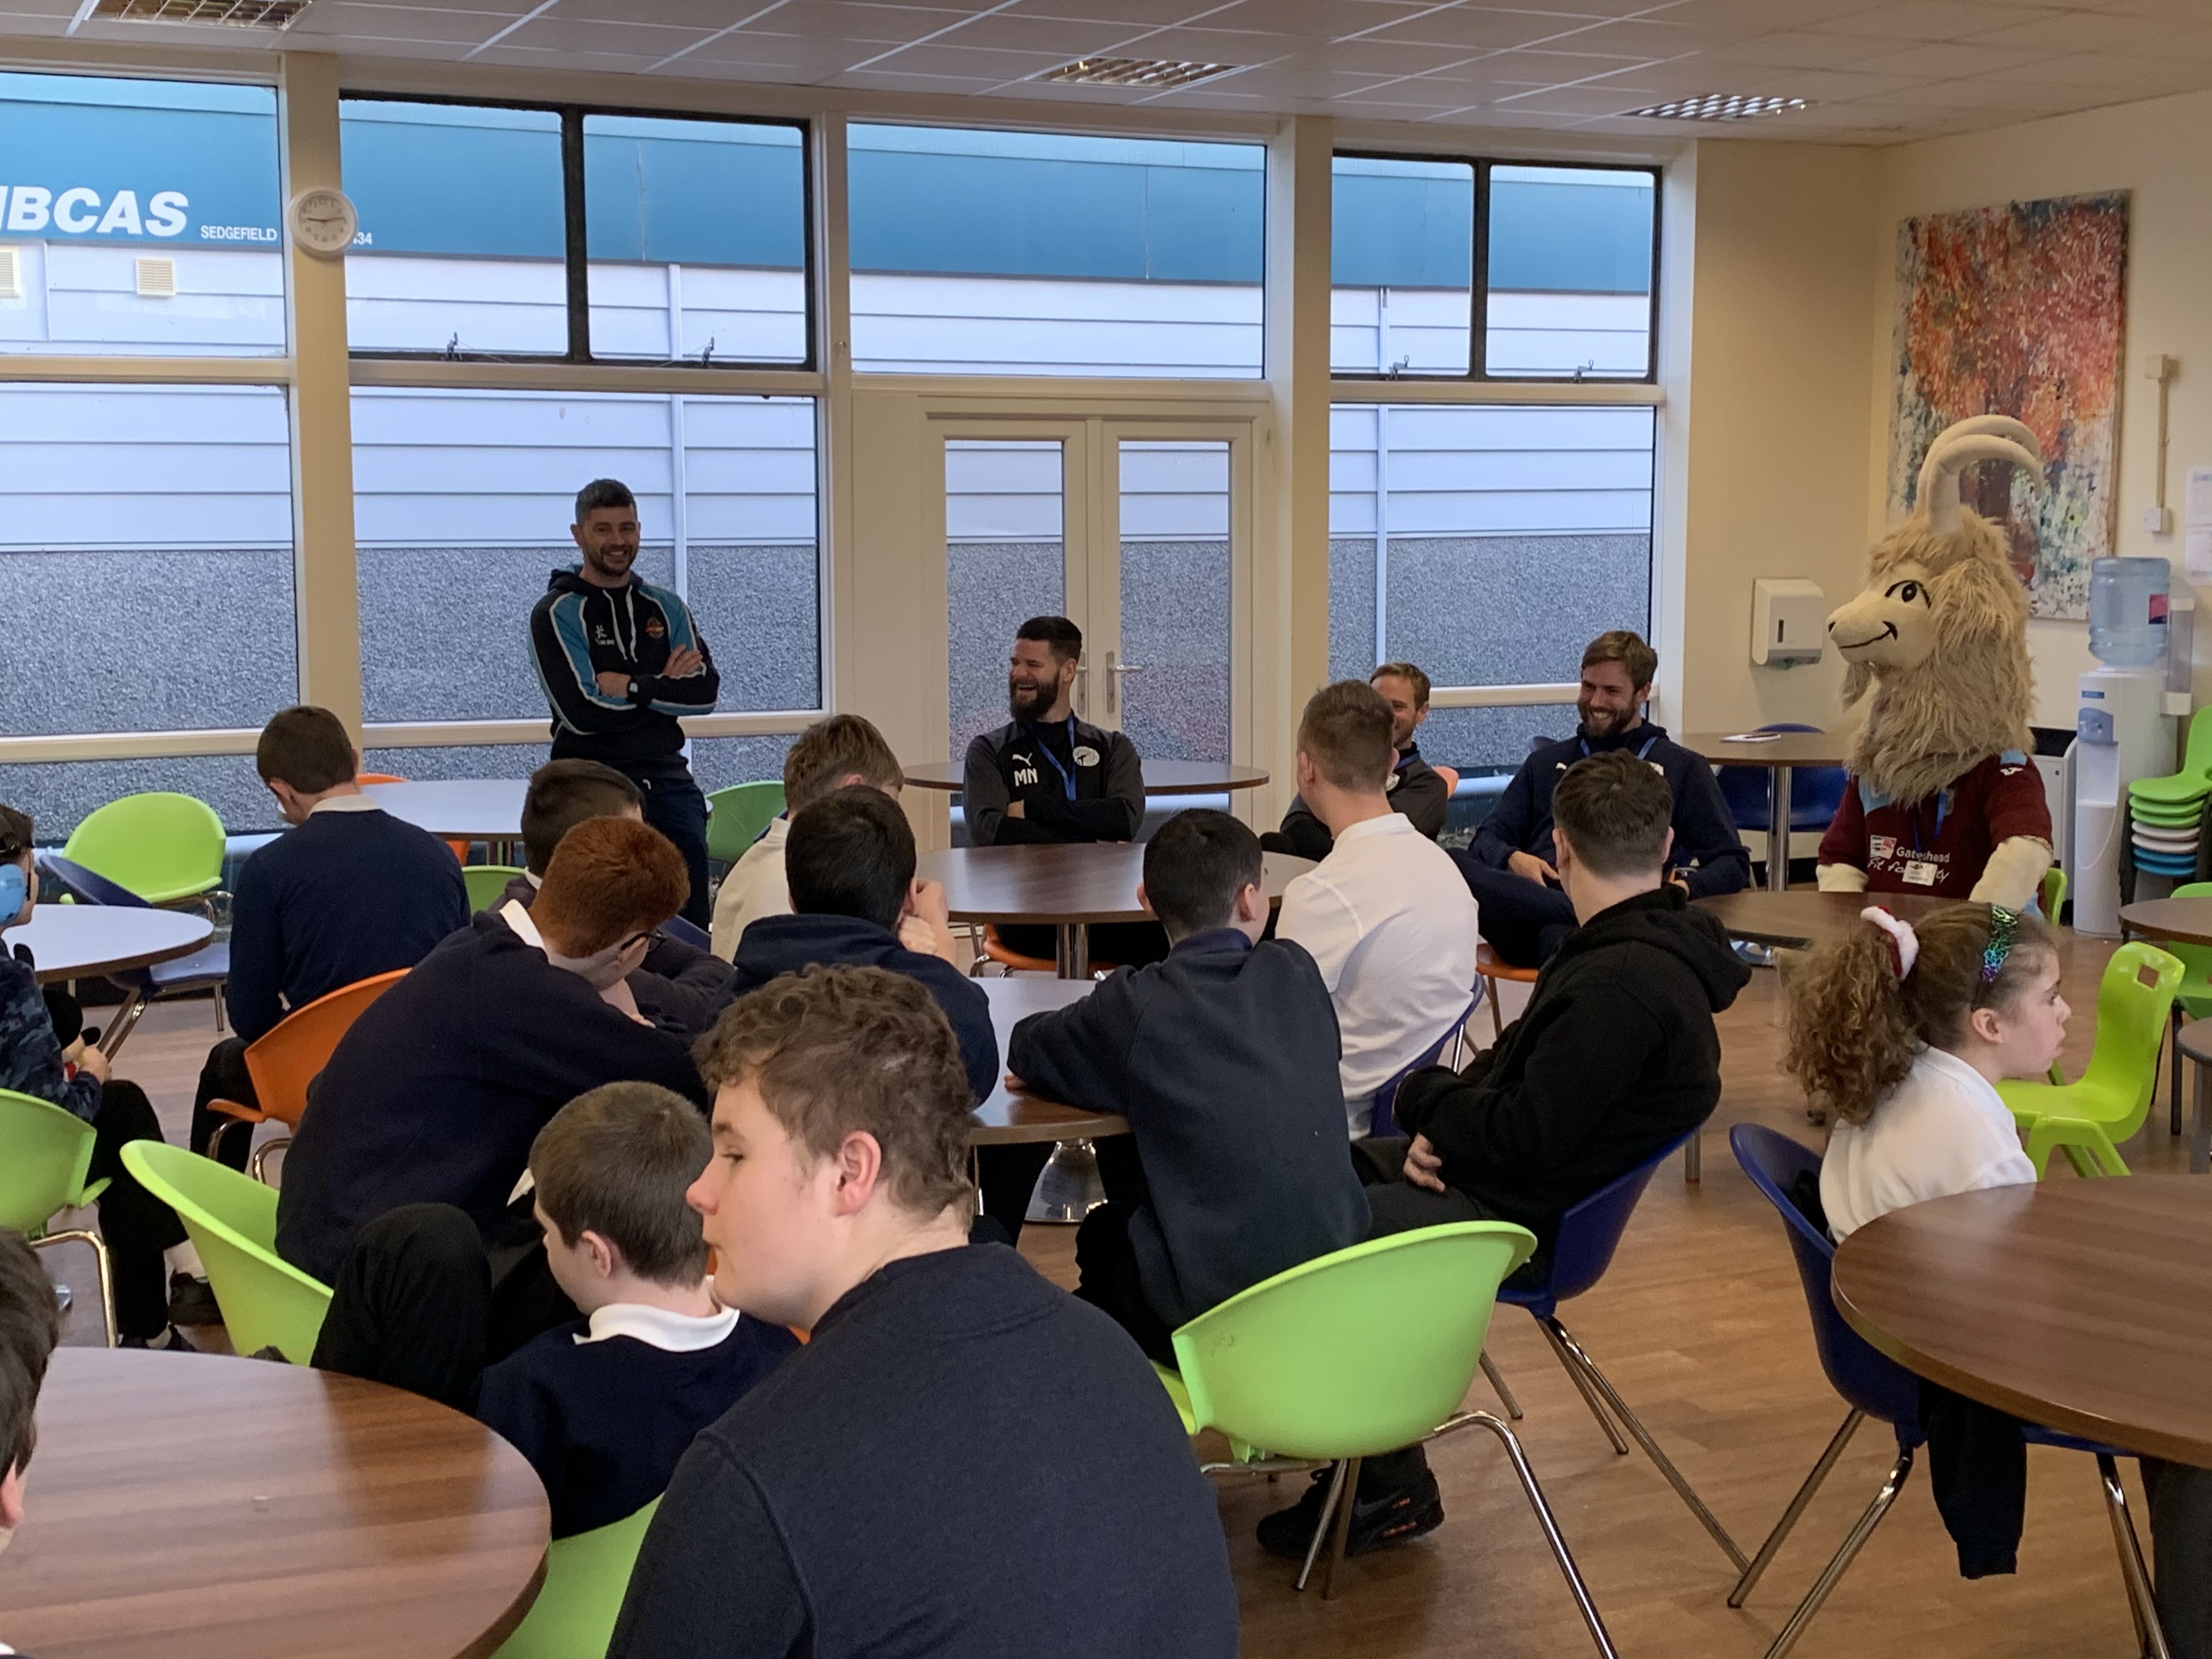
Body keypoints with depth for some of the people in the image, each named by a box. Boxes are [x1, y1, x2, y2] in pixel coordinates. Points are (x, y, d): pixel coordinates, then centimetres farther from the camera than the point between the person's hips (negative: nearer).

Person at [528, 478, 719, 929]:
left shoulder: (665, 606, 10)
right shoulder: (556, 613, -3)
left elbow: (706, 692, -2)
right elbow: (581, 712, -15)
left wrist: (633, 687, -12)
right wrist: (663, 686, -8)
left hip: (666, 777, 4)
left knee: (691, 916, 1)